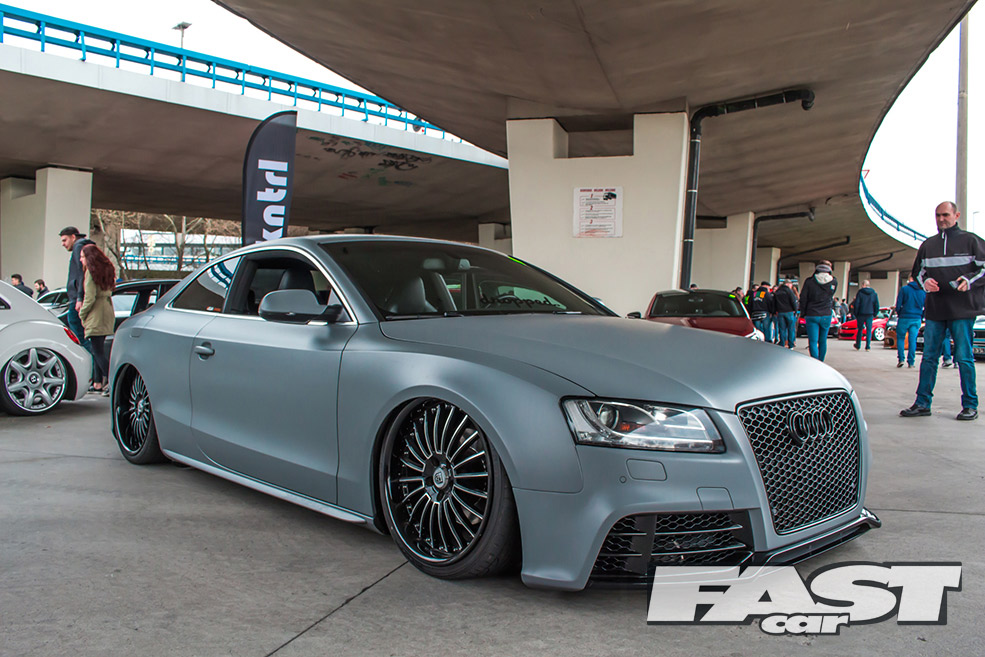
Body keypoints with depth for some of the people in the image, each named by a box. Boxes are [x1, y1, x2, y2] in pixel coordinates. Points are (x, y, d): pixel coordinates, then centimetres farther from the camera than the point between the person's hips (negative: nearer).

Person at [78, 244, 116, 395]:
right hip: (108, 313, 9)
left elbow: (90, 298, -15)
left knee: (98, 352, -8)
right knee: (98, 350, 14)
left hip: (96, 315, -9)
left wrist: (82, 314, -1)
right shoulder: (106, 269, 14)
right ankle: (98, 383, 17)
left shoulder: (91, 272, -10)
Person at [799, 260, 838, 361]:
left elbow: (803, 298, -3)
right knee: (823, 341, 15)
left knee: (813, 342, -3)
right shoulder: (834, 282, -1)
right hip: (826, 315, 2)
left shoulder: (809, 281, -6)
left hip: (812, 315, -2)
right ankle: (821, 363, 24)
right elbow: (831, 298, 11)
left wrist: (803, 313, 6)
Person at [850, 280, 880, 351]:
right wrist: (874, 314, 13)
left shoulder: (860, 292, -4)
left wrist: (855, 313, 2)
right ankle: (867, 346, -5)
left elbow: (856, 304, -7)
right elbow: (877, 306, 5)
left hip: (861, 314, -1)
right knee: (869, 330, 4)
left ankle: (858, 346, 16)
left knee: (859, 330, 10)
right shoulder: (874, 294, 4)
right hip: (870, 315, 1)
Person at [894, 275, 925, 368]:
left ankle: (900, 359, -2)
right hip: (917, 319, 3)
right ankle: (911, 362, 4)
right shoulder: (923, 291, 5)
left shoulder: (904, 289, -5)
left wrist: (899, 314, 10)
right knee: (912, 340, 6)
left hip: (904, 318, -3)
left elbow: (898, 304, -6)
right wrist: (921, 317, 16)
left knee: (900, 338, 9)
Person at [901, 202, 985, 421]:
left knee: (964, 357, -1)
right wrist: (925, 282, 0)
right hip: (935, 310, 4)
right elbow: (917, 271, 20)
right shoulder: (928, 245, 14)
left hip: (962, 310, -4)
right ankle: (923, 403, 9)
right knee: (928, 357, 4)